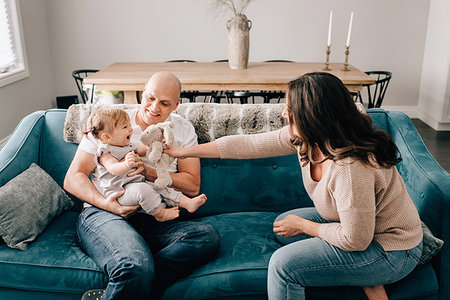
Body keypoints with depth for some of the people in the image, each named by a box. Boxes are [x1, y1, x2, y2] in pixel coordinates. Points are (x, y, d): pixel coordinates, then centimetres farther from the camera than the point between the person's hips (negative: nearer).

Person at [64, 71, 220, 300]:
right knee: (137, 267, -38)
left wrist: (149, 172, -11)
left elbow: (192, 186, 5)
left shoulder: (183, 130, 12)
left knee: (208, 236, -27)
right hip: (103, 215, -4)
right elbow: (72, 179, 3)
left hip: (153, 222, 5)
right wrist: (105, 203, -17)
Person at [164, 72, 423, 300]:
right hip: (358, 224, 9)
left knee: (283, 264, -18)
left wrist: (302, 225, -11)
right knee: (284, 225, 12)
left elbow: (355, 240, -26)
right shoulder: (306, 138, -9)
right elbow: (248, 144, -4)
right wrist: (183, 151, 2)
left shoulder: (350, 168, -35)